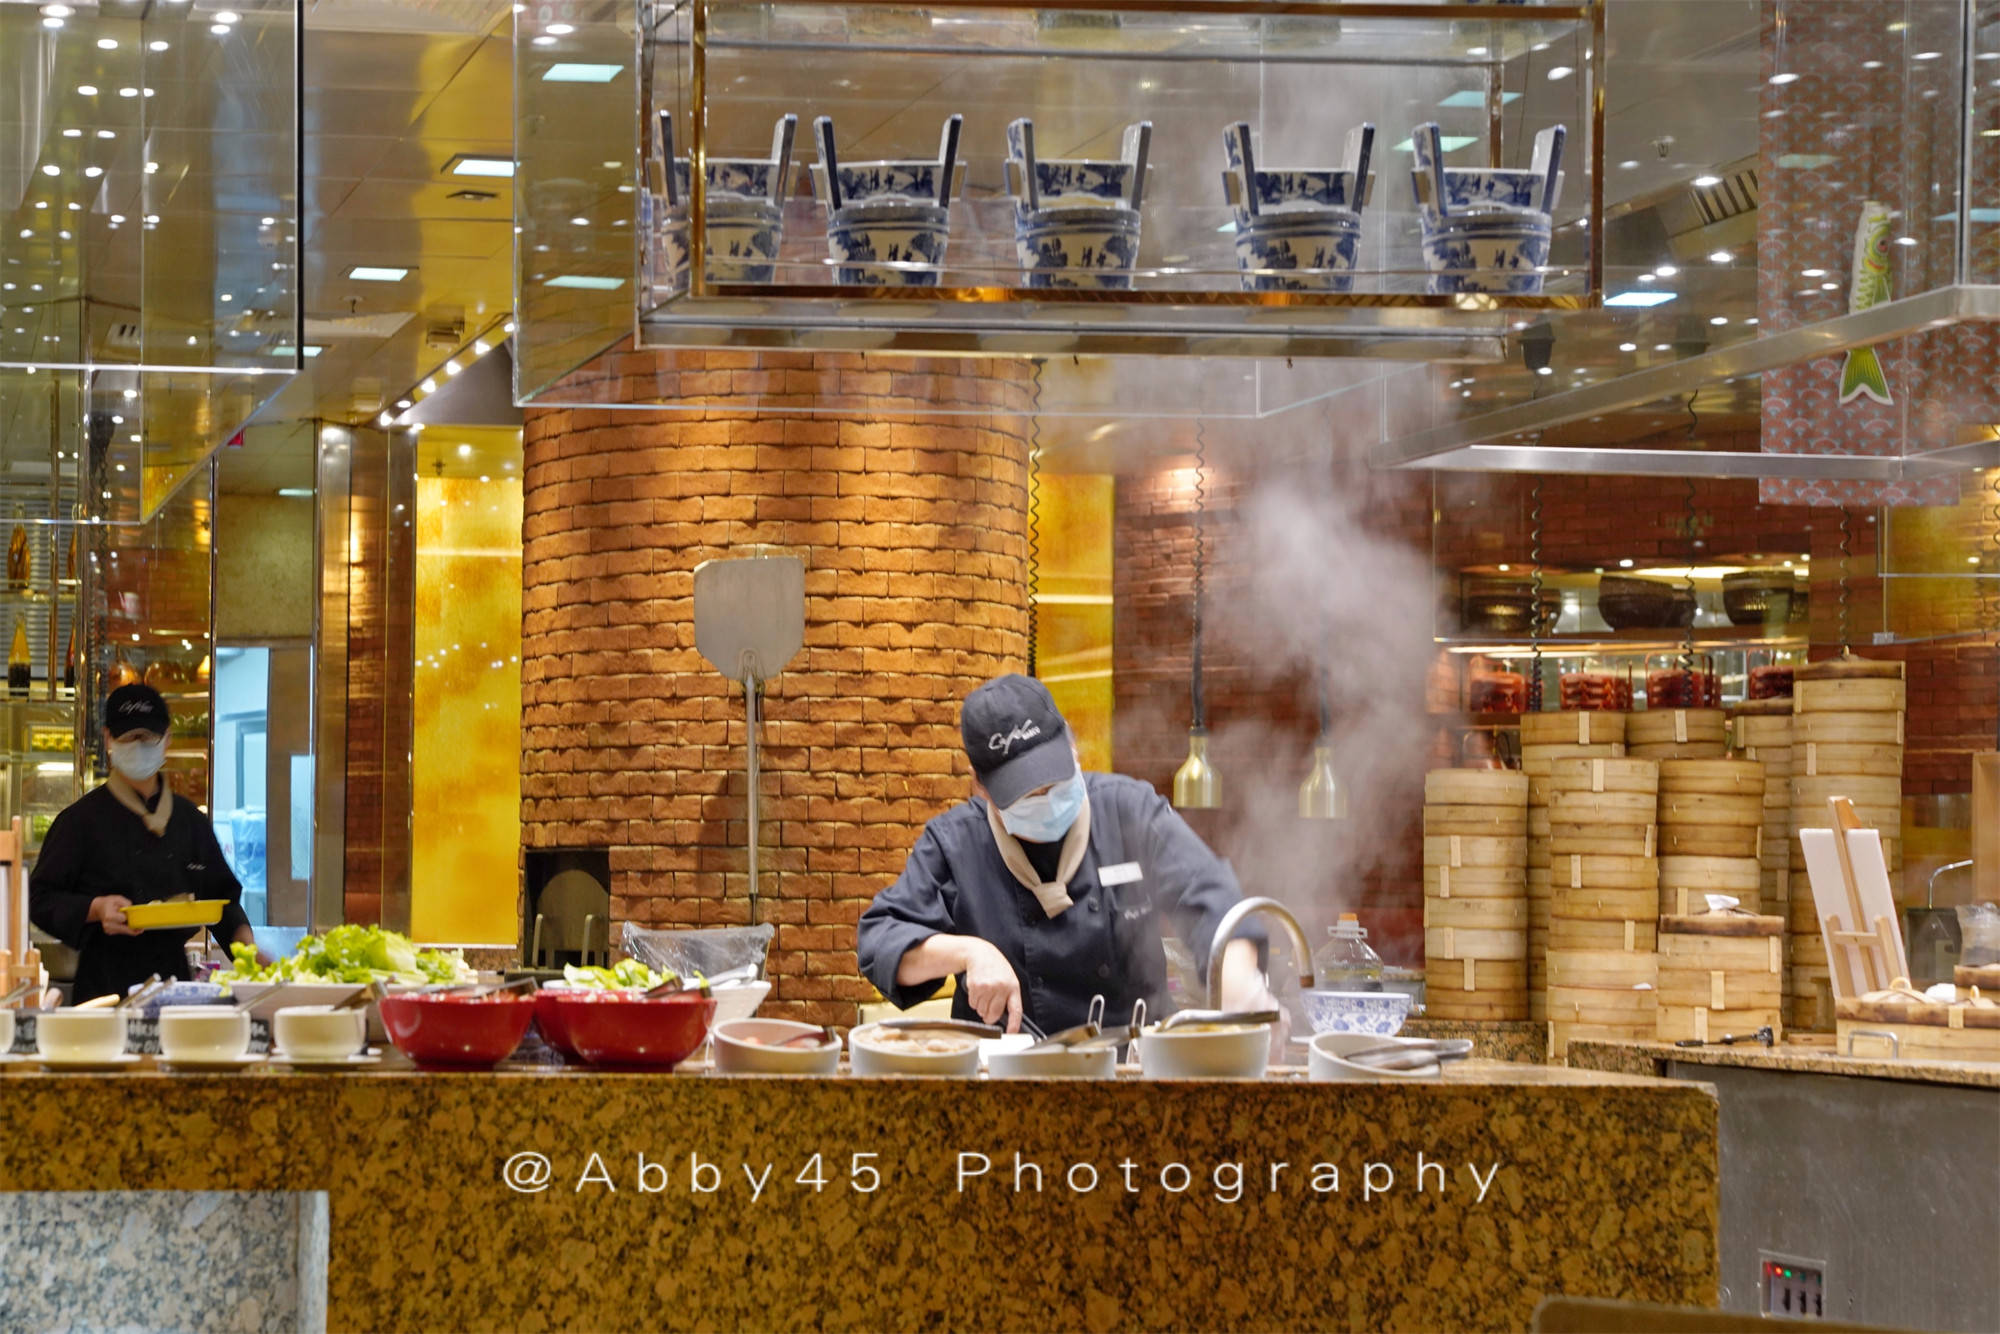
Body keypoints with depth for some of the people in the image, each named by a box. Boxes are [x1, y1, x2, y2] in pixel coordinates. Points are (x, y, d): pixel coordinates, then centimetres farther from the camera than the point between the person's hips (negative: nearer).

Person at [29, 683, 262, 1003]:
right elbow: (41, 899, -1)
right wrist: (95, 910, -17)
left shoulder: (191, 821, 13)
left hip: (174, 976, 4)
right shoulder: (82, 819, 0)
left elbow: (220, 894, 19)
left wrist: (245, 940, 1)